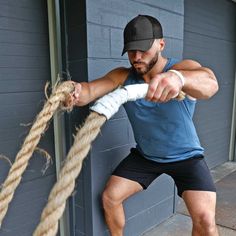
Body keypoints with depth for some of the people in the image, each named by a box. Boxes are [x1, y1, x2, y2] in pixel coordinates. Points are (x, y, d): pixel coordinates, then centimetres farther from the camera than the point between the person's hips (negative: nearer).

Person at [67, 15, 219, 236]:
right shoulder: (122, 76, -11)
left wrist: (178, 77, -67)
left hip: (186, 156, -3)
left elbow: (209, 83, -44)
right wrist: (75, 91, -52)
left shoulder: (183, 68, -22)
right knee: (109, 197, 1)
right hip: (144, 155, 3)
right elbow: (91, 89, -27)